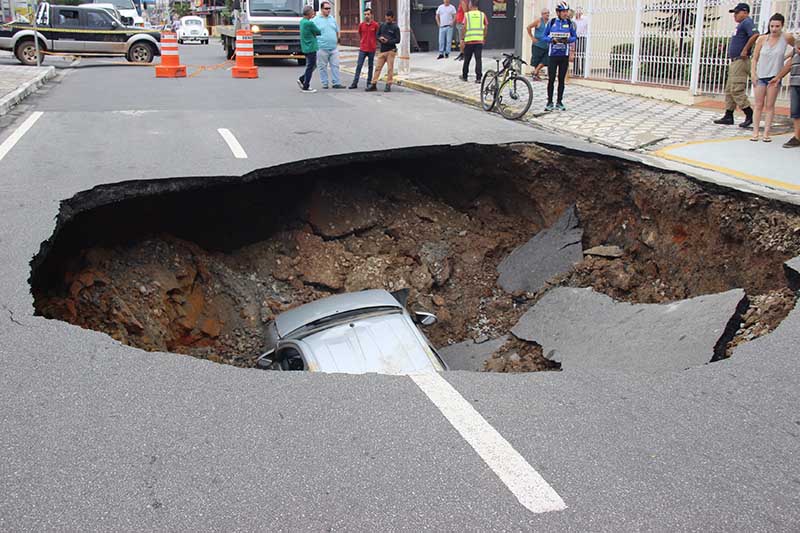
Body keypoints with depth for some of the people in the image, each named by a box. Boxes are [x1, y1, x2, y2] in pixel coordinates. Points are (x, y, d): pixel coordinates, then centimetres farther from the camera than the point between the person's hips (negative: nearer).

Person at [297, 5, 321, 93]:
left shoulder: (302, 21, 9)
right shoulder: (309, 23, -19)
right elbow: (319, 32, -9)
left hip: (306, 48, 9)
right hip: (311, 48, -9)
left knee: (313, 66, 20)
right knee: (310, 67, -1)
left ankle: (301, 80, 19)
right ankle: (305, 87, 4)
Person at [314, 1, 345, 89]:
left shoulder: (332, 19, 13)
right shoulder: (316, 20, -1)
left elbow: (337, 31, 21)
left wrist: (337, 41, 12)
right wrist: (316, 45, -8)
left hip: (334, 48, 4)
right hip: (322, 48, -4)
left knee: (335, 66, 1)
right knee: (323, 67, 2)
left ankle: (336, 83, 4)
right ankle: (324, 84, 10)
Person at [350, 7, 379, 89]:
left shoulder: (375, 25, -4)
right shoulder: (361, 25, 2)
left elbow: (377, 35, 8)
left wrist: (374, 43, 11)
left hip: (372, 49, -1)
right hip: (362, 49, 1)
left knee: (370, 66, 7)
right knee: (359, 66, -1)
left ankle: (369, 83, 14)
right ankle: (355, 83, 0)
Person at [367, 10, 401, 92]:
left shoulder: (395, 27, -1)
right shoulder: (382, 25, 11)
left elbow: (397, 40, -5)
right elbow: (377, 35, 18)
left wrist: (388, 41, -17)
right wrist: (380, 38, -5)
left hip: (391, 51, -4)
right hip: (382, 50, 4)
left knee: (390, 69, -2)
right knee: (377, 67, 3)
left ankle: (388, 85, 4)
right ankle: (374, 85, 6)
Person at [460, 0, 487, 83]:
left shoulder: (467, 15, -2)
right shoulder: (482, 14, 4)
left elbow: (464, 28, -7)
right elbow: (486, 27, 4)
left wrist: (462, 39, -1)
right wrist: (484, 38, 14)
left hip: (469, 40, -1)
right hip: (479, 40, 1)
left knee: (467, 59, 11)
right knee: (478, 59, 0)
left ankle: (464, 76, 22)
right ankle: (478, 78, -6)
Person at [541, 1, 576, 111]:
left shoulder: (569, 23, 4)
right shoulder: (551, 22, 1)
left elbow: (574, 37, 8)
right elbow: (544, 37, 4)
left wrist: (568, 39, -13)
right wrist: (552, 39, -15)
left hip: (564, 55, 1)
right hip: (553, 55, -1)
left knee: (561, 79, 6)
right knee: (551, 79, -2)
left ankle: (559, 102, 14)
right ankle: (550, 102, 6)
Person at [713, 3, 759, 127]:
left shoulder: (747, 22, -10)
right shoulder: (741, 25, 20)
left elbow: (755, 35, -27)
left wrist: (745, 50, -23)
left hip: (740, 61, -11)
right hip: (735, 61, 11)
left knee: (736, 89, -13)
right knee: (729, 90, 11)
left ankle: (749, 115, -9)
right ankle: (728, 116, 15)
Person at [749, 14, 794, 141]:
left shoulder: (786, 38, -3)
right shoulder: (762, 39, 0)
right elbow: (755, 58, 5)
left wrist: (786, 57, 2)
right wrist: (753, 73, -2)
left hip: (775, 76, -1)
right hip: (760, 76, 1)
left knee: (770, 106, 1)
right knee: (758, 105, 1)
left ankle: (766, 133, 2)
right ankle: (755, 132, 2)